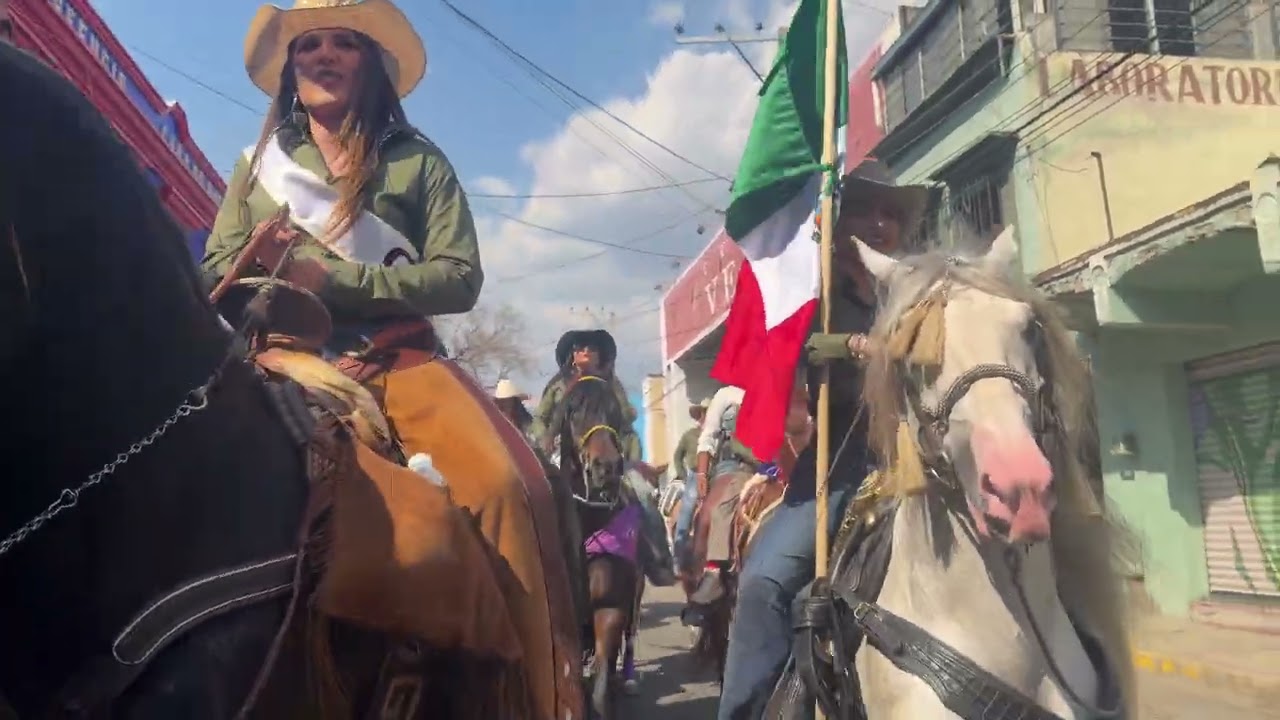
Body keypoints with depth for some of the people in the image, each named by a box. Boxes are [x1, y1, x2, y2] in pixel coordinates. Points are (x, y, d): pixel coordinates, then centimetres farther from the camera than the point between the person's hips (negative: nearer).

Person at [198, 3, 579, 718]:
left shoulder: (418, 159, 12)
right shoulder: (257, 164, 21)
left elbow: (459, 276, 0)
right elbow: (215, 275, 16)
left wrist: (331, 279, -10)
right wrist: (257, 263, -8)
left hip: (401, 361, -2)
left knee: (509, 484, -28)